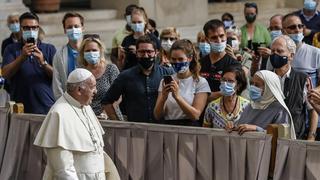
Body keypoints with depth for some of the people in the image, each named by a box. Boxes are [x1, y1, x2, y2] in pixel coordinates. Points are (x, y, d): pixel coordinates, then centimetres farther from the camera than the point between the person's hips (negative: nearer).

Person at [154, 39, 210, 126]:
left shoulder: (200, 82, 1)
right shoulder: (165, 81, 12)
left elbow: (195, 115, -8)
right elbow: (157, 116, 5)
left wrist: (177, 97, -18)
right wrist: (163, 98, -12)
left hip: (190, 127, -2)